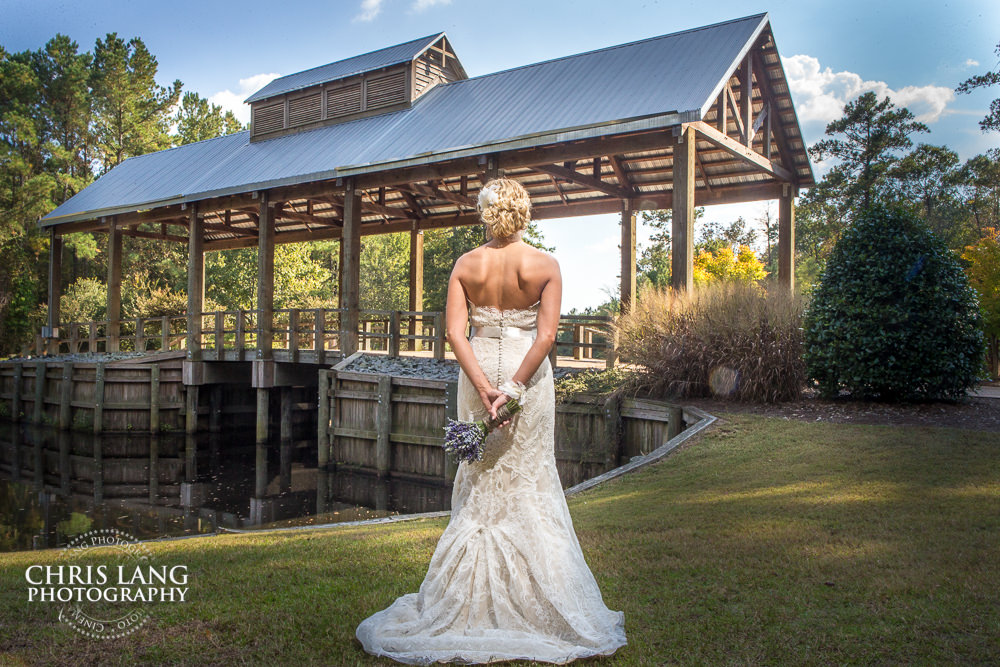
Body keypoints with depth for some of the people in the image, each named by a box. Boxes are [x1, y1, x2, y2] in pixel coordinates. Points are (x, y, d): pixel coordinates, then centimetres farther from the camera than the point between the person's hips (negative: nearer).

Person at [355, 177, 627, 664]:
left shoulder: (466, 265, -2)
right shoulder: (545, 266, -5)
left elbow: (455, 332, -10)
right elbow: (546, 335, -14)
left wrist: (484, 386, -13)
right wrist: (514, 386, -15)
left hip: (479, 370, 1)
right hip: (527, 372, -1)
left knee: (481, 480, 11)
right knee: (530, 479, 8)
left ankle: (473, 604, 18)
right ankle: (535, 604, 15)